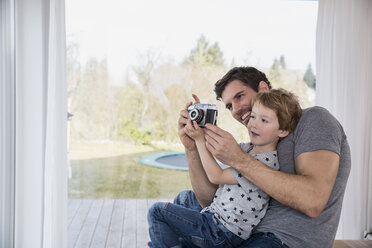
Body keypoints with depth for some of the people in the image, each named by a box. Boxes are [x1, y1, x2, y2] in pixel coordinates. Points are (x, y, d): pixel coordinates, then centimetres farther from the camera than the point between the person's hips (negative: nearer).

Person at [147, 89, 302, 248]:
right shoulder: (247, 148, 5)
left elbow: (216, 177, -18)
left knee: (157, 211, -8)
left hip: (222, 233, -9)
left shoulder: (266, 161, -22)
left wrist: (200, 139, -15)